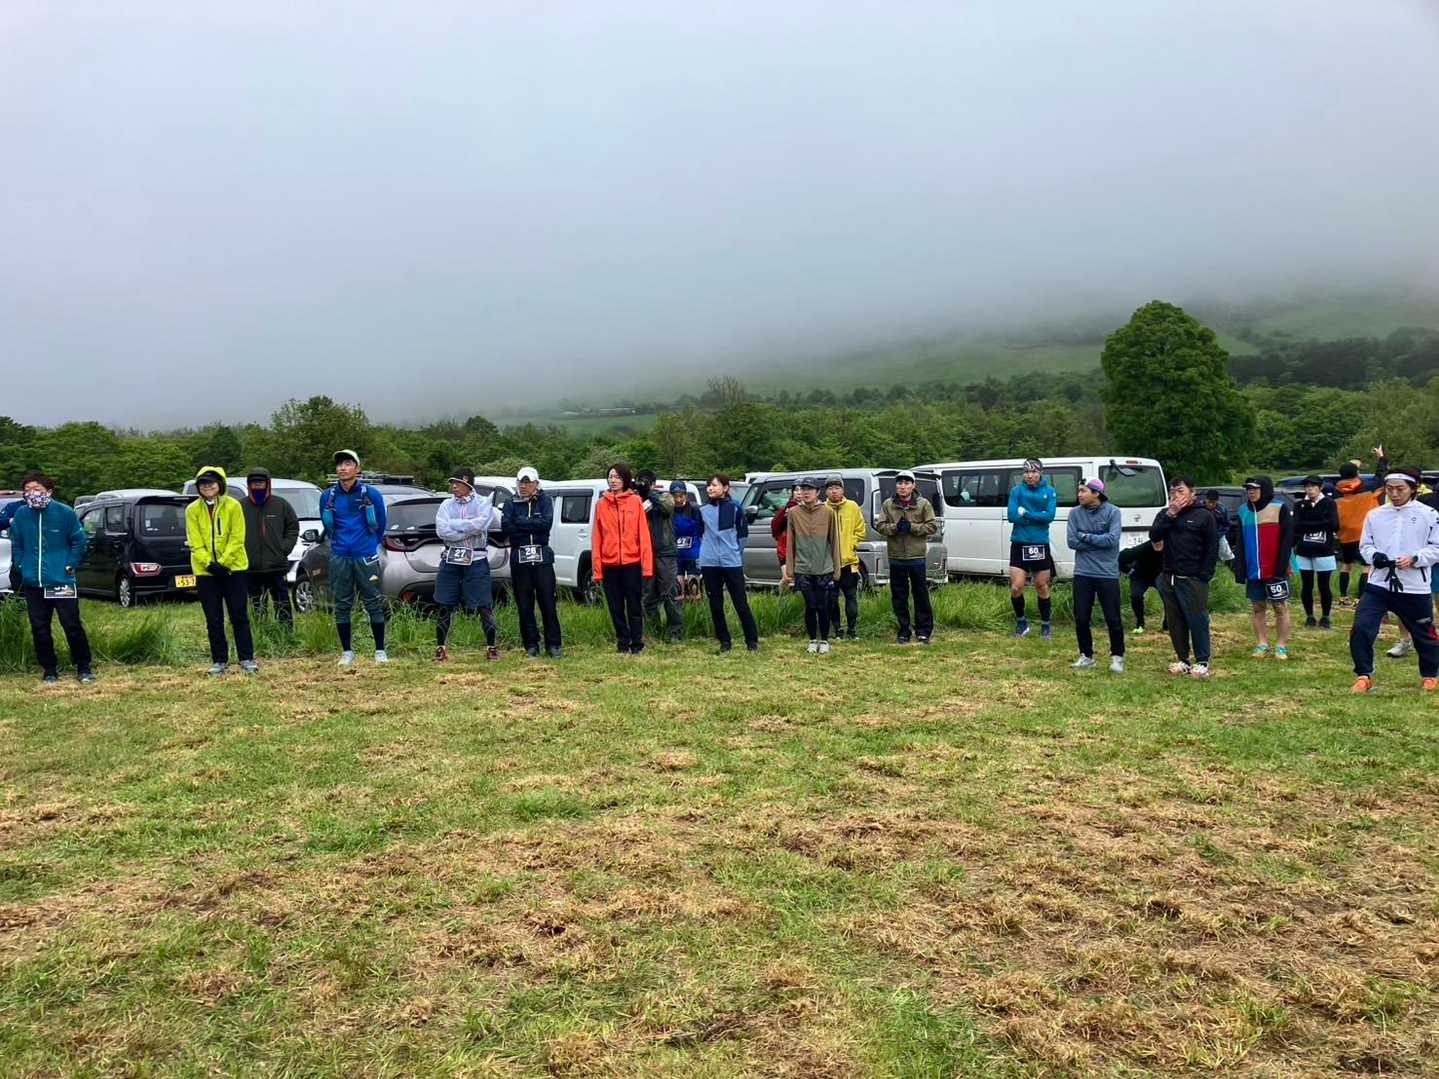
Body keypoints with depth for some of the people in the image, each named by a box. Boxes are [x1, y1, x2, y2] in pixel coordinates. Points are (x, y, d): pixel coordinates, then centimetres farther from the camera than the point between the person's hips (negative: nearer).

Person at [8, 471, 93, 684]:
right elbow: (16, 544, 14)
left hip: (61, 581, -3)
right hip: (32, 584, 3)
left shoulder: (64, 512, -6)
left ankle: (83, 668, 11)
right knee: (39, 629, 8)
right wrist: (21, 566, 6)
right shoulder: (20, 514, 2)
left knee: (72, 625, -2)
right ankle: (49, 670, 21)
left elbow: (80, 541, 2)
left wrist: (70, 566, -3)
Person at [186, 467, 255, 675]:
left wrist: (223, 562, -15)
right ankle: (219, 661, 15)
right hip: (205, 571, 2)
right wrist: (209, 564, -16)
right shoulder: (192, 510, 2)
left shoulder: (233, 505, -3)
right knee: (213, 620, 7)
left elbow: (237, 538, -6)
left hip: (233, 568, -2)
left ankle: (247, 659, 6)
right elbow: (195, 543, -2)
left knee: (239, 616, 1)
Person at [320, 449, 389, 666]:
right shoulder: (328, 497, 3)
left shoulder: (372, 495, -2)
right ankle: (347, 652, 15)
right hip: (339, 558, 2)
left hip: (366, 557, -2)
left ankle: (380, 651, 9)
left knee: (374, 604, 1)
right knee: (342, 606, 6)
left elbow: (381, 525, 10)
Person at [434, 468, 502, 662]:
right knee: (445, 606, 4)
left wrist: (454, 524, -9)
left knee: (484, 606, 0)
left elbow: (479, 524, -19)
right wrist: (470, 529, -12)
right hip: (450, 560, 3)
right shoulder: (446, 505, 7)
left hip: (476, 560, -3)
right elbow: (441, 531, -8)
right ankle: (441, 648, 15)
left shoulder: (483, 502, 0)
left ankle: (492, 647, 11)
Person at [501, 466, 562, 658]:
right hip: (519, 558, 2)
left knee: (548, 603, -3)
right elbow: (506, 527, -5)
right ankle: (531, 646, 12)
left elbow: (546, 522, -11)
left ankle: (553, 645, 4)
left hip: (542, 557, -2)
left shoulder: (545, 501, 6)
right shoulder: (511, 504, 11)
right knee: (524, 605, 4)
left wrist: (520, 522, -6)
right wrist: (532, 525, -9)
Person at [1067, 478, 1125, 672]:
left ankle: (1117, 656, 19)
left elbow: (1112, 540, -16)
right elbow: (1072, 541, -6)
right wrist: (1099, 542, -10)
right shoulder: (1075, 513, 2)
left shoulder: (1112, 512, -6)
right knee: (1081, 618, 6)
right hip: (1082, 573, 3)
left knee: (1113, 619, 2)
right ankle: (1086, 655, 22)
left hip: (1107, 573, -3)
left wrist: (1086, 537, -10)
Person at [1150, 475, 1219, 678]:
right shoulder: (1164, 514, 12)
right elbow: (1153, 535, -5)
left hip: (1193, 579, -5)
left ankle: (1202, 662, 4)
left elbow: (1213, 548, -3)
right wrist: (1170, 515, -13)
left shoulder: (1204, 516, -1)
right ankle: (1182, 660, 18)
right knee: (1175, 621, 9)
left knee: (1197, 620, -4)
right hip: (1168, 578, 5)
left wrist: (1205, 576, -10)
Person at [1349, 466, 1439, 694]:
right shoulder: (1374, 515, 6)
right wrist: (1374, 556, -10)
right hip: (1379, 584, 2)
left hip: (1415, 588, -2)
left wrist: (1415, 558, -17)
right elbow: (1365, 545, 11)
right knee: (1361, 629, -12)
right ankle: (1364, 676, 4)